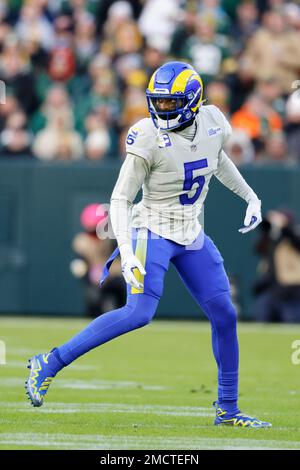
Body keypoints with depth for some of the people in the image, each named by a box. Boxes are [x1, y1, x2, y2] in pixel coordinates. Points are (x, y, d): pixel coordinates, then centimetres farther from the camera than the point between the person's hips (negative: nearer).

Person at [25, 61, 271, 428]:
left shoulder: (212, 123, -3)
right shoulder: (149, 138, -19)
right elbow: (120, 198, -17)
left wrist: (250, 197, 22)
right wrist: (126, 253, -28)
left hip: (191, 236, 6)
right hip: (154, 232, -6)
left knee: (224, 316, 5)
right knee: (139, 313, -23)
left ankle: (227, 409, 18)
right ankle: (49, 363, -17)